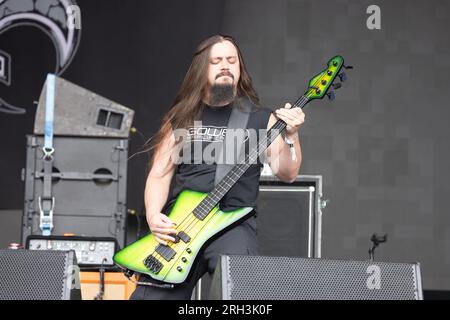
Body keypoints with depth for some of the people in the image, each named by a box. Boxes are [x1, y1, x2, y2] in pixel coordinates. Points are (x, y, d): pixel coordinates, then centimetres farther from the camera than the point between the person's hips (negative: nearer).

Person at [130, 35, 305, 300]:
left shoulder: (260, 119, 10)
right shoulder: (182, 118, 15)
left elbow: (286, 173, 1)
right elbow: (159, 174, 12)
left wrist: (291, 135, -18)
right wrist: (154, 215, -7)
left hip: (233, 222, -2)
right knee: (151, 294, -14)